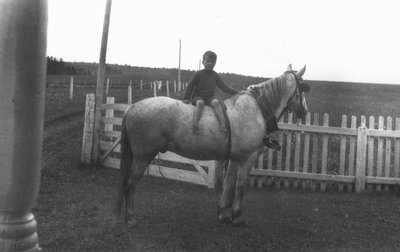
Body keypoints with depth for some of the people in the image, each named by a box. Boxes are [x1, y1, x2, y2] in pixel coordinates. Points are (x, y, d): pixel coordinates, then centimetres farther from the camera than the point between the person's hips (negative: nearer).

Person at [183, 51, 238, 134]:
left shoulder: (215, 76, 11)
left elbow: (224, 87, 18)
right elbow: (190, 86, 3)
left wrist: (237, 93, 15)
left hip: (210, 97, 3)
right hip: (197, 96, -3)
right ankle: (195, 125, -46)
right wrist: (186, 98, -5)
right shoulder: (198, 74, 0)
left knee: (216, 102, -29)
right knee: (200, 103, -36)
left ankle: (222, 123, -37)